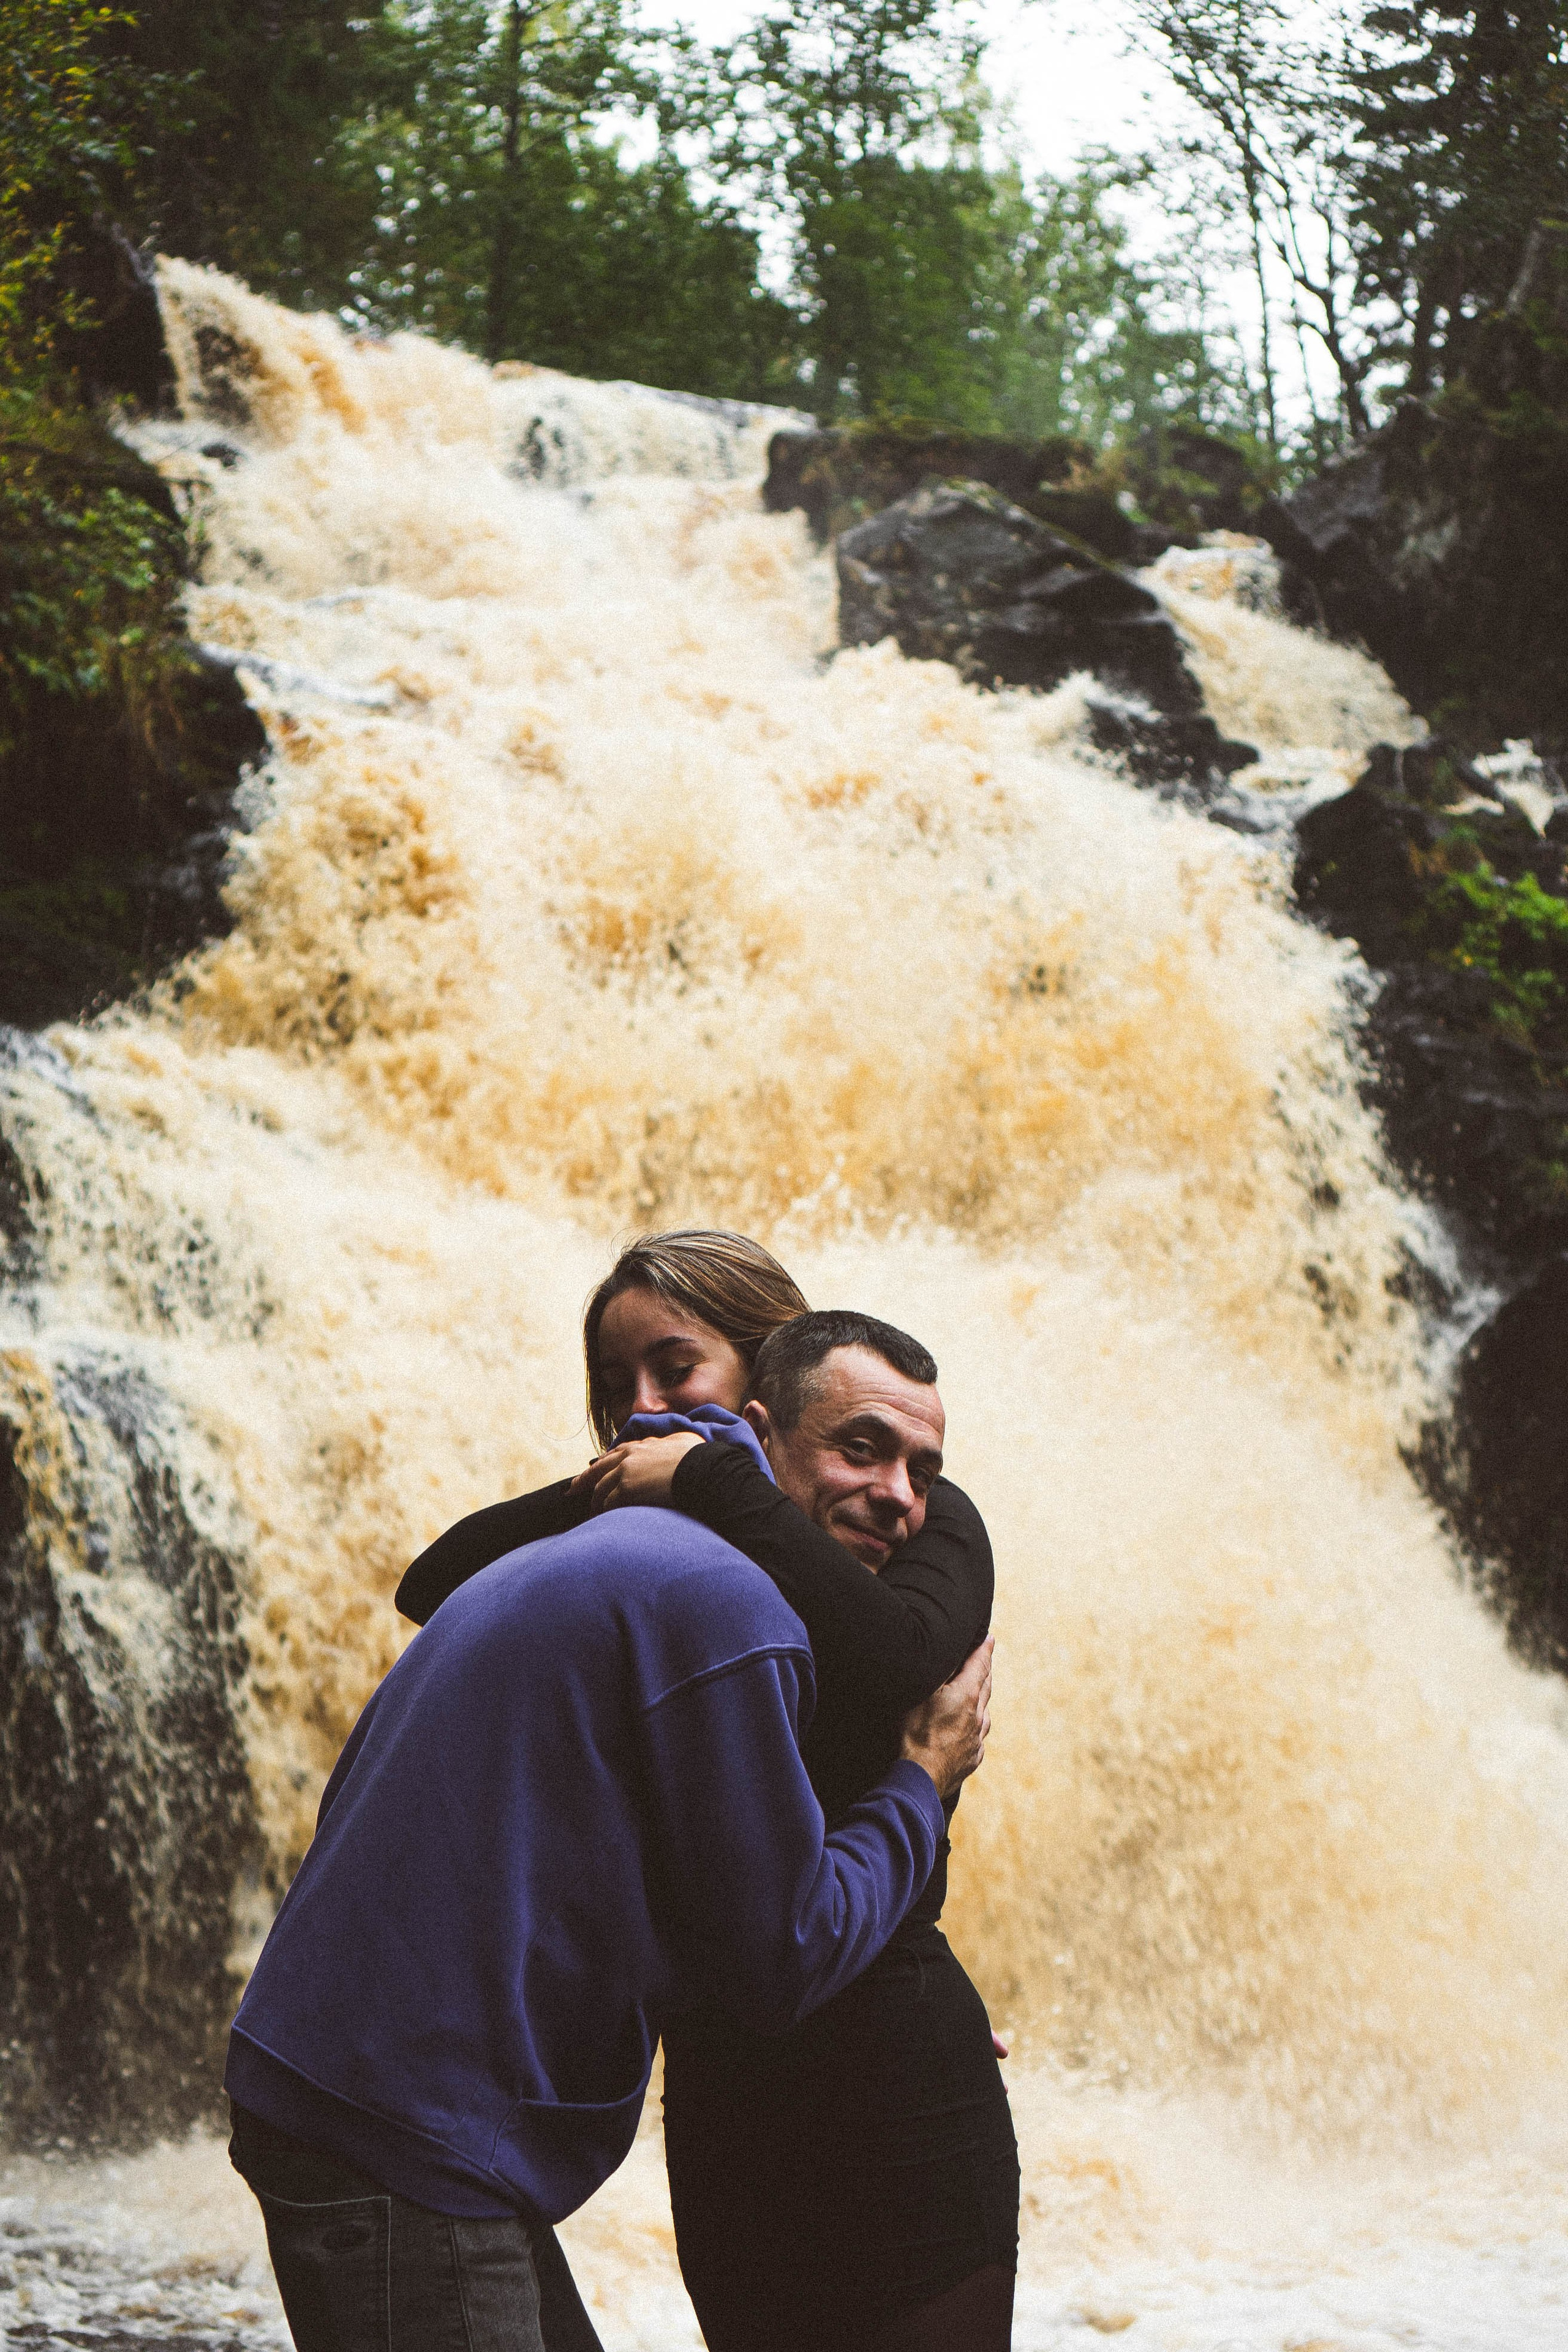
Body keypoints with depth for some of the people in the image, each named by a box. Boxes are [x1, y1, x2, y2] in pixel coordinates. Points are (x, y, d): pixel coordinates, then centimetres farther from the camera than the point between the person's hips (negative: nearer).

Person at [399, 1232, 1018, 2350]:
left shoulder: (937, 1530, -4)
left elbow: (895, 1660, -26)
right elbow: (434, 1585, 0)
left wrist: (711, 1482, -21)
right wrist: (597, 1495, -14)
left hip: (898, 2083, -4)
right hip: (723, 2079, 4)